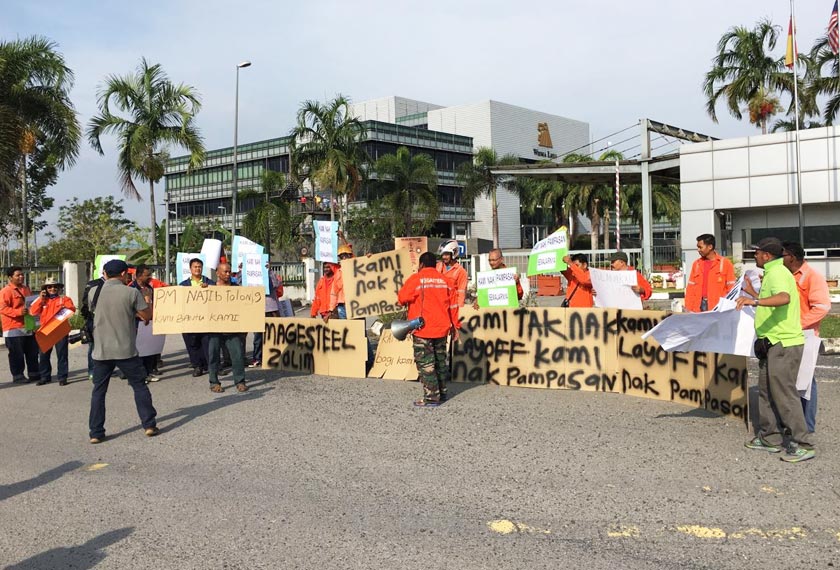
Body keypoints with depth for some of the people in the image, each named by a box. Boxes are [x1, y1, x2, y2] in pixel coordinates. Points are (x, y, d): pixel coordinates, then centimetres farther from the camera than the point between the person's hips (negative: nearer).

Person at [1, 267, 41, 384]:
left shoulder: (27, 289, 16)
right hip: (14, 329, -7)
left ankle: (34, 374, 20)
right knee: (17, 354, -1)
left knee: (32, 352, 12)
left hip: (28, 327, 7)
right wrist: (19, 312, -26)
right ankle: (17, 376, 7)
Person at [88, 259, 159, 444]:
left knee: (98, 390, 11)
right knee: (139, 386, 11)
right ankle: (149, 425, 12)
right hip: (126, 350, -2)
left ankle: (96, 433, 10)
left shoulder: (94, 293, 1)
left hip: (101, 351, 2)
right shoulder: (131, 292, -9)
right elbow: (147, 316, -3)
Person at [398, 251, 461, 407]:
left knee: (425, 363, -1)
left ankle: (431, 397, -2)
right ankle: (442, 393, 25)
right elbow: (453, 305, 9)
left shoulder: (416, 279, -8)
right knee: (440, 361, 17)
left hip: (423, 329, -6)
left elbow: (402, 298, -9)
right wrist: (454, 326, 16)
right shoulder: (446, 281, 7)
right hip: (442, 328, 6)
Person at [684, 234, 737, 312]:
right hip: (699, 306, 3)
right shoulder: (696, 264, 12)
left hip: (718, 308, -3)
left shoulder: (725, 263, 1)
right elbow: (691, 287, 12)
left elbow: (731, 287, 0)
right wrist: (689, 308, 4)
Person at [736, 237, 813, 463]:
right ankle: (770, 438, 24)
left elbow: (784, 298, -37)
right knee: (767, 391, 16)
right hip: (774, 344, 11)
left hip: (783, 345, -11)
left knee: (784, 393, -7)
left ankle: (803, 445, -2)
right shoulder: (773, 273, 17)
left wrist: (755, 301, -49)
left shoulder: (777, 273, -16)